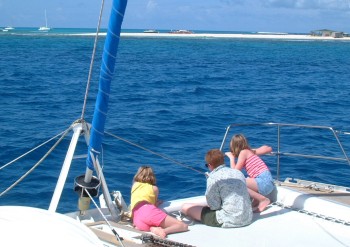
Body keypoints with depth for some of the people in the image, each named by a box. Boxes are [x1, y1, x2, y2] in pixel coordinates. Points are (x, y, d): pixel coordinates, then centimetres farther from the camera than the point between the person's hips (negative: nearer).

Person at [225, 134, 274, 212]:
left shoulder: (243, 152, -4)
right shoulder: (251, 151, 16)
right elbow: (269, 149, 21)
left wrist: (231, 158, 6)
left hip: (264, 181, -9)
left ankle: (263, 199, -11)